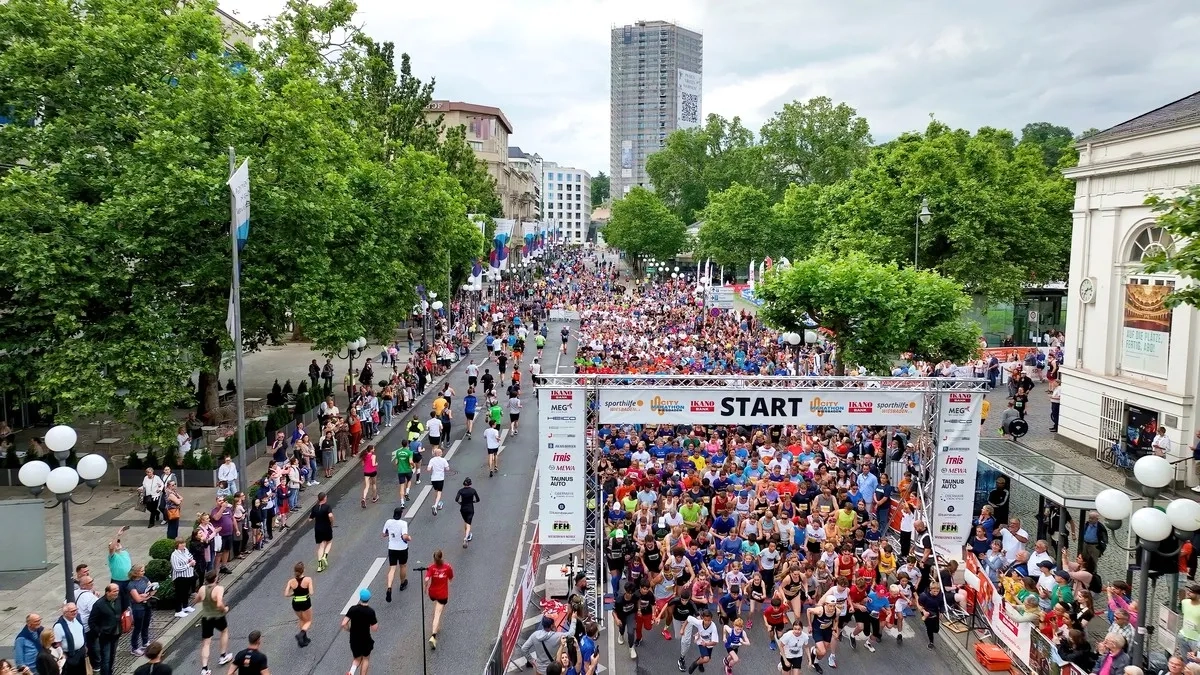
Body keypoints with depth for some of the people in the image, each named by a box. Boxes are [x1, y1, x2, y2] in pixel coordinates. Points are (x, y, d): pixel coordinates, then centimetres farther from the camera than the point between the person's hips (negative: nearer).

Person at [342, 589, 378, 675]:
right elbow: (374, 628, -13)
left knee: (357, 659, 21)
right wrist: (377, 623, 8)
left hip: (354, 640, 2)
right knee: (366, 658, 23)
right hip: (365, 640, -2)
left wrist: (349, 630, 5)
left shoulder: (353, 609, -11)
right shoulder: (370, 612, -17)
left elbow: (343, 624, -14)